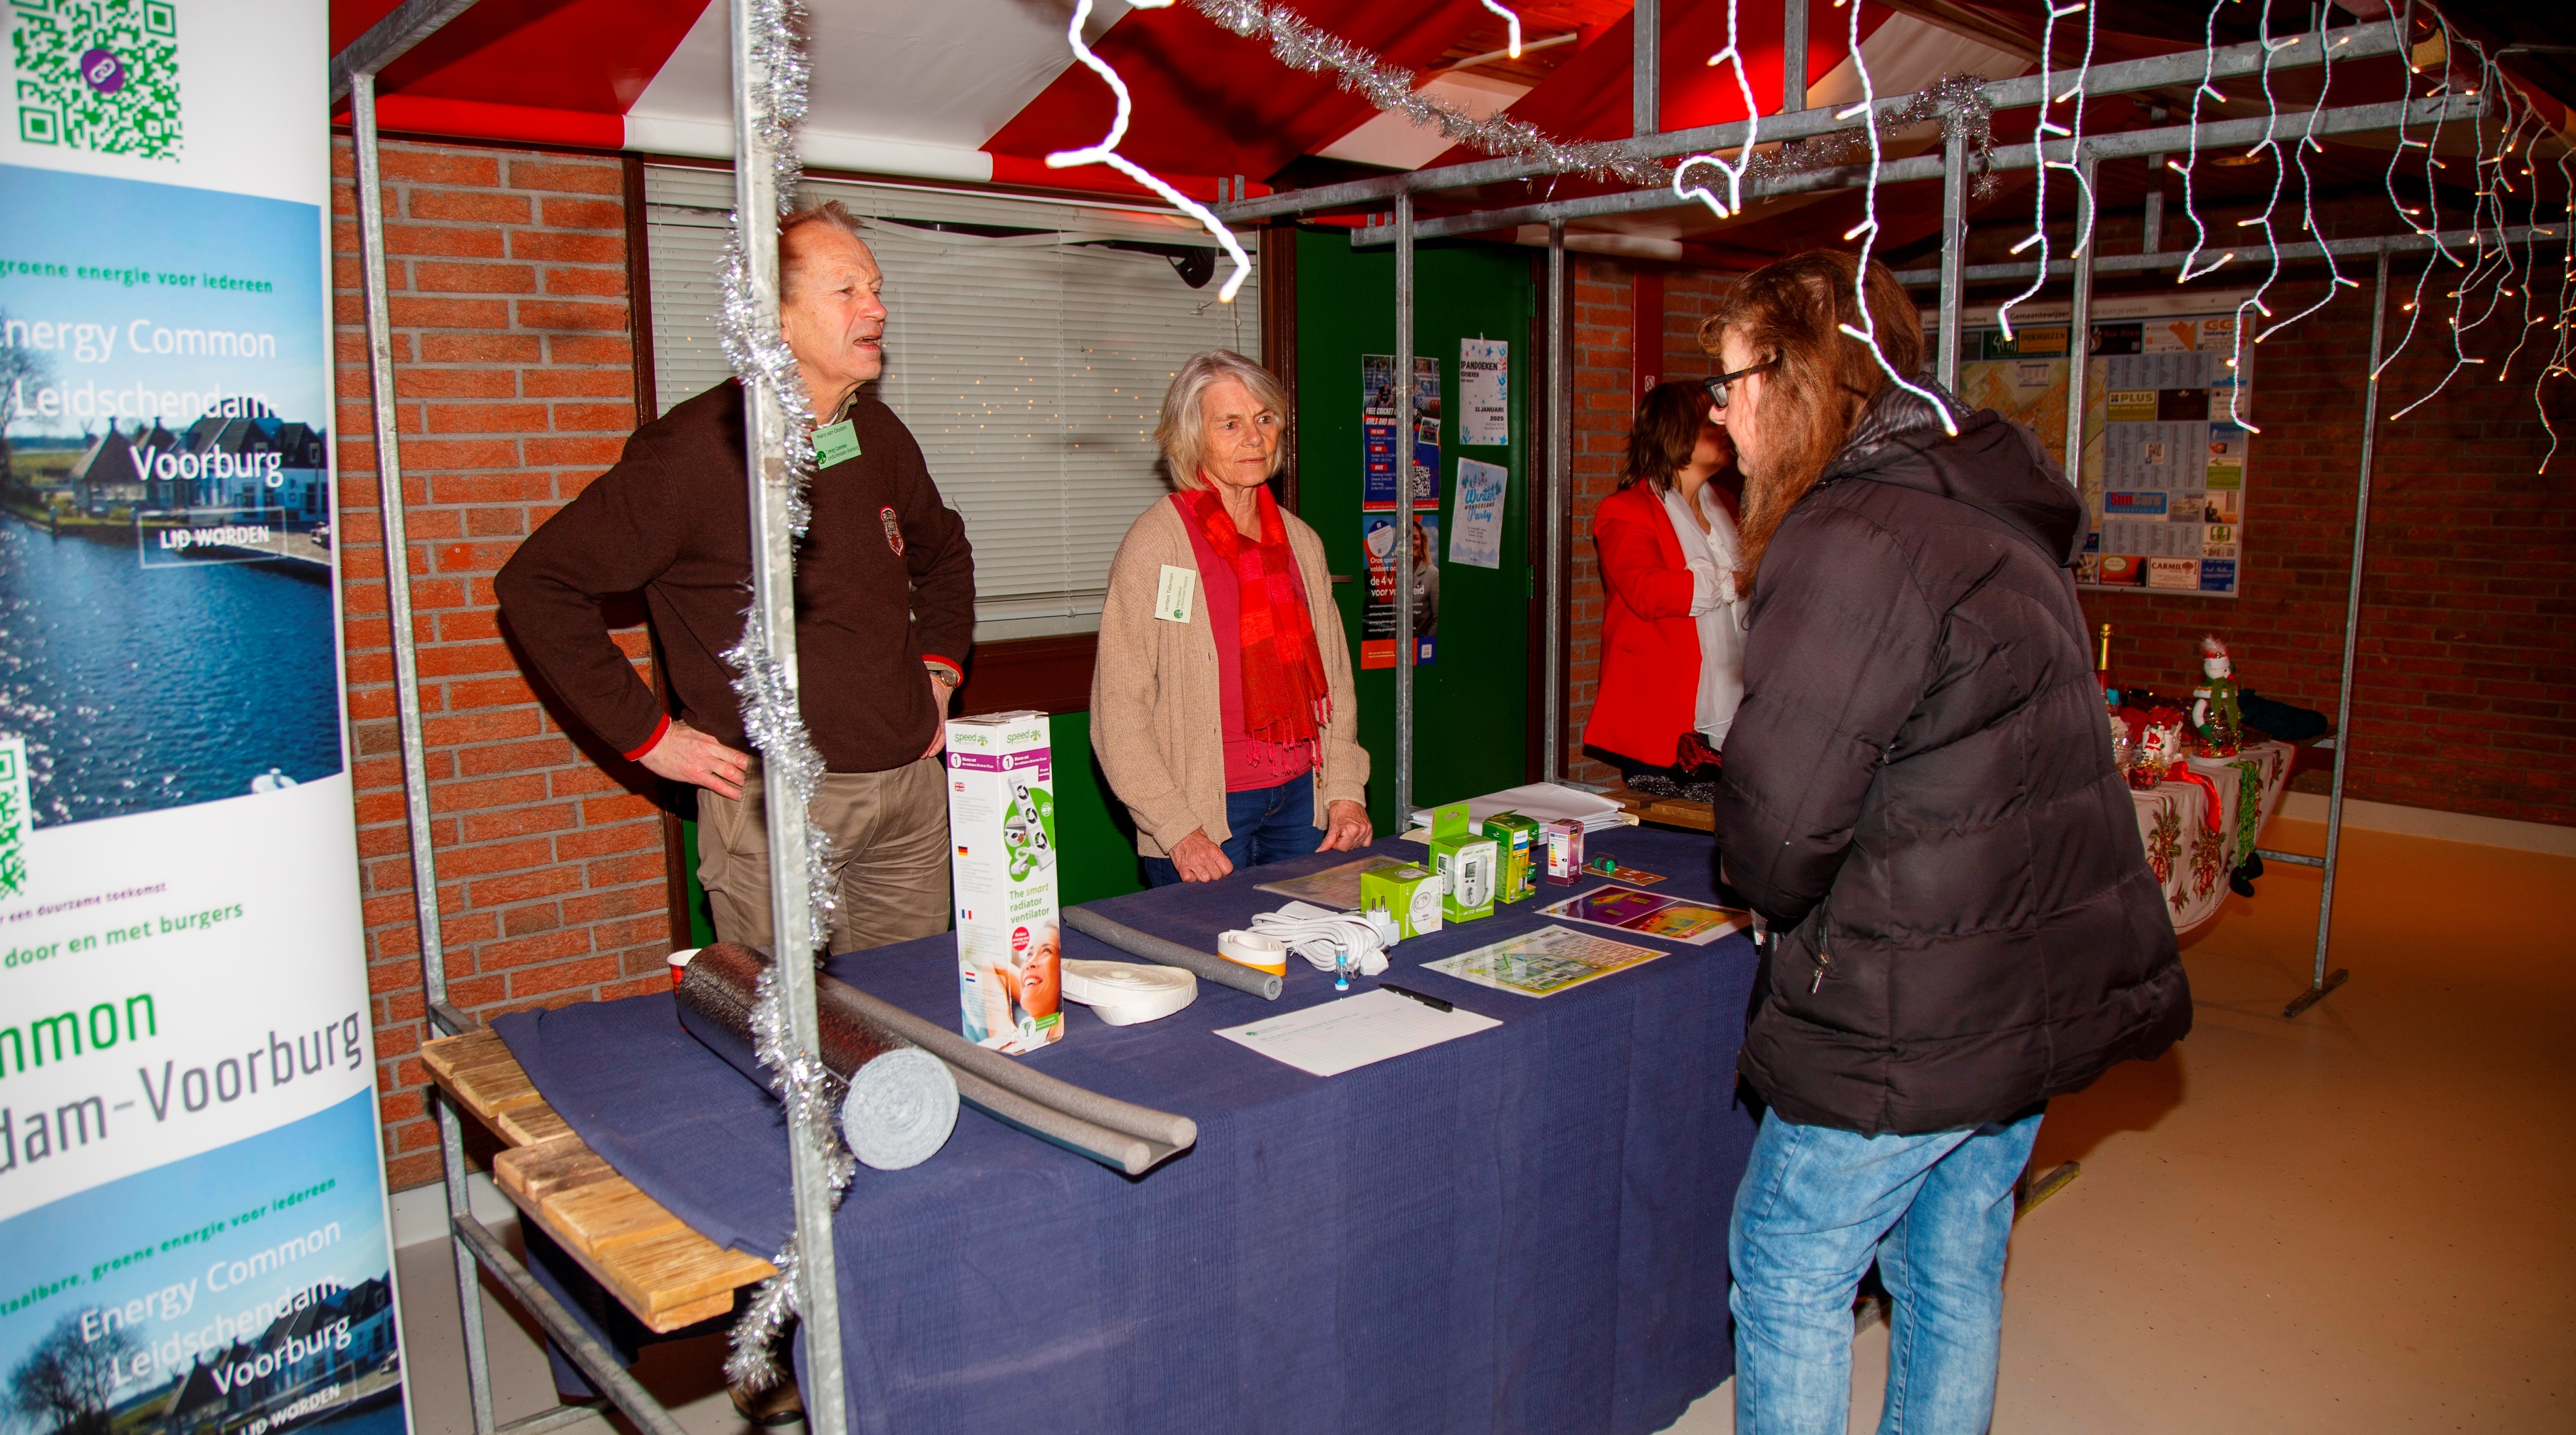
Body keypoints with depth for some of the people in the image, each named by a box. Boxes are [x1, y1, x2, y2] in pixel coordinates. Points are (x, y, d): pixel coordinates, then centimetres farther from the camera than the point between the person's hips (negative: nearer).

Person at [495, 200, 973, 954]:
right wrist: (648, 735, -12)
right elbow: (536, 584, -11)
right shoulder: (693, 449, -13)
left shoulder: (881, 436, 8)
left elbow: (944, 553, 28)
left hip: (910, 781, 6)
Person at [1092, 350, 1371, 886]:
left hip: (1302, 800, 5)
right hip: (1207, 809, -5)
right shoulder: (1155, 543, -9)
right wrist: (1177, 829, -17)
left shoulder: (1300, 540, 10)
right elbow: (1118, 710, -11)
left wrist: (1346, 790, 4)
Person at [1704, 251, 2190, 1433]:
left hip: (1914, 1018, -9)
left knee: (1788, 1275, 9)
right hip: (2040, 994, 9)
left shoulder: (1846, 539, -22)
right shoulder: (1996, 513, 9)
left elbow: (1777, 824, -23)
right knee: (1954, 1272, 21)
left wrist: (1779, 903, -1)